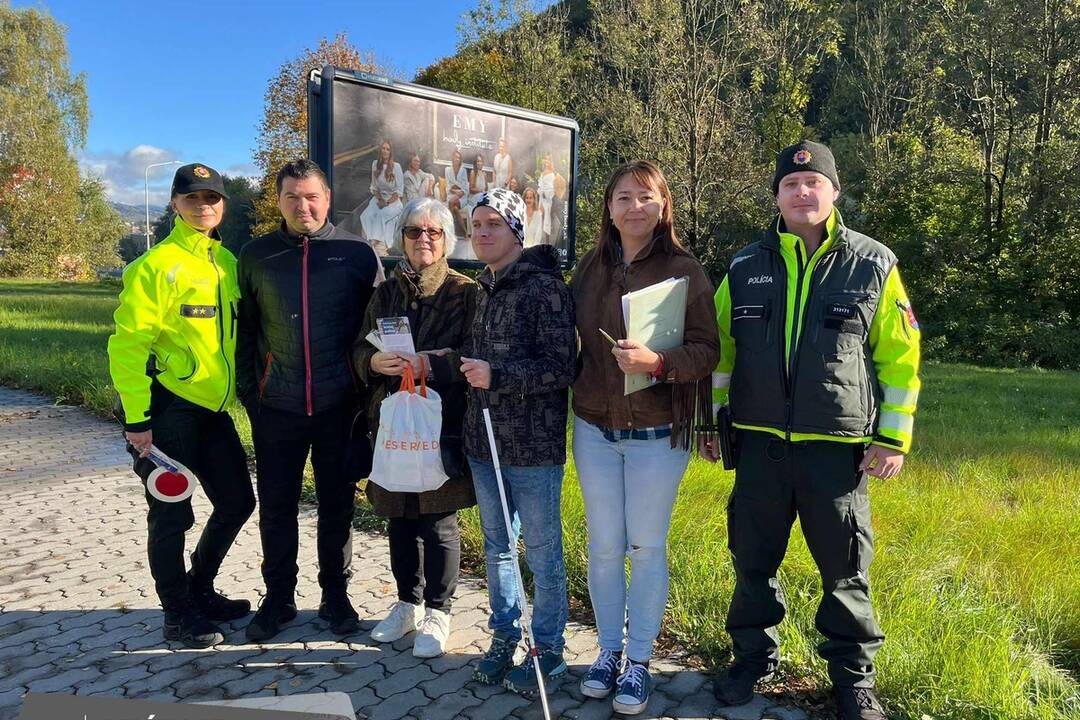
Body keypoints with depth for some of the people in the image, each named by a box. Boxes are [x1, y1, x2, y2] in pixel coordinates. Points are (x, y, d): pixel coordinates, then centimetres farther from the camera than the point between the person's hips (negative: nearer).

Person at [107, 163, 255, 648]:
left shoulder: (228, 262, 10)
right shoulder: (156, 265, -10)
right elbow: (128, 344, -13)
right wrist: (136, 419, -16)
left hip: (213, 407, 7)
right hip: (168, 407, -7)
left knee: (237, 501, 13)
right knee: (172, 514, 4)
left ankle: (199, 589, 34)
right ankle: (177, 615, 22)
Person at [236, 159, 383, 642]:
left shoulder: (357, 254, 0)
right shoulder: (255, 255, 6)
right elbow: (244, 328, 10)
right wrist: (248, 390, 4)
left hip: (339, 404, -1)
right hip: (276, 407, 2)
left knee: (337, 503, 11)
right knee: (276, 506, 11)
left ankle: (335, 594, 28)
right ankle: (278, 598, 28)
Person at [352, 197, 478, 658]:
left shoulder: (465, 292, -1)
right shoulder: (385, 293, 13)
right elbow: (359, 349, 11)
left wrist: (429, 364, -22)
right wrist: (375, 361, -11)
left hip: (443, 422, -4)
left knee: (438, 520, 2)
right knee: (399, 516, 14)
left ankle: (437, 612, 20)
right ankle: (408, 603, 33)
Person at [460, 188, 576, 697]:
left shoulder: (543, 287, -11)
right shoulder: (485, 290, 13)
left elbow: (561, 366, -17)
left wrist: (496, 375, -21)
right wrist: (469, 369, 9)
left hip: (533, 444, -7)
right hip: (483, 441, 8)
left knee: (541, 551, 6)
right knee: (496, 545, 17)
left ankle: (548, 649, 23)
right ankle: (504, 636, 34)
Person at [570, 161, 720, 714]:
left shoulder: (684, 270, -8)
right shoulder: (590, 268, 4)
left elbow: (707, 351, -11)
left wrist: (657, 361, -27)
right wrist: (575, 397, 7)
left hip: (657, 434, -3)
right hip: (594, 429, 4)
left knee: (647, 548, 8)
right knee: (604, 546, 12)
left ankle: (638, 661, 25)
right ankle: (609, 649, 31)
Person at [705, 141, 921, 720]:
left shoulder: (874, 265, 0)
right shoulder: (746, 268, 5)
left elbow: (899, 357, 1)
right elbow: (719, 349, 11)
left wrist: (894, 438, -2)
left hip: (839, 446, -1)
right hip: (760, 442, 2)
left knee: (845, 565, 10)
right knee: (753, 558, 13)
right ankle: (754, 655, 34)